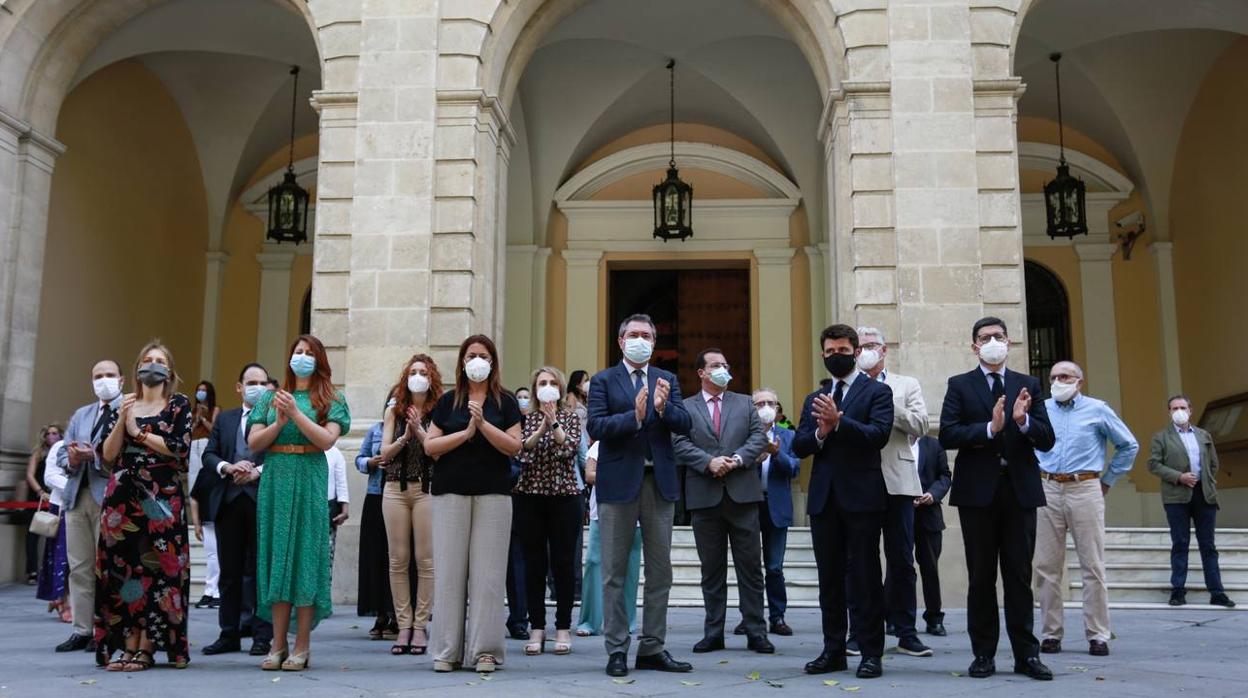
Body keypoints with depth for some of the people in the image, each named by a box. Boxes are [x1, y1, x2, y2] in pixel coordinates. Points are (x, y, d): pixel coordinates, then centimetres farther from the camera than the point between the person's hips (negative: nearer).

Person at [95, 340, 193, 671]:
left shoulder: (179, 405, 5)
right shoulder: (123, 406, 14)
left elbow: (181, 448, -9)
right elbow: (107, 455, 6)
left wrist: (138, 432, -5)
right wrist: (122, 420, -6)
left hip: (162, 499, -3)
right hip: (122, 498, 3)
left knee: (156, 569, -5)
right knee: (122, 568, 1)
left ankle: (146, 648, -2)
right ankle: (127, 645, 7)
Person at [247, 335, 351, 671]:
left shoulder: (330, 400, 7)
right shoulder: (270, 398, 16)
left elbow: (327, 440, -7)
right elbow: (253, 443, 8)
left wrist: (295, 413, -14)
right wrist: (279, 422, -8)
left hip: (309, 481, -3)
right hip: (274, 480, 3)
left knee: (306, 554, -3)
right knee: (276, 554, 2)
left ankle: (302, 644, 2)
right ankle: (278, 643, 8)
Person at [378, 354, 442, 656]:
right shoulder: (394, 411, 12)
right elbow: (385, 452, 6)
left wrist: (419, 431, -16)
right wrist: (404, 437, -10)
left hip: (426, 489, -3)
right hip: (396, 488, 3)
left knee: (425, 560, -3)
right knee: (398, 560, 4)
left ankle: (420, 627, 5)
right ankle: (403, 626, 10)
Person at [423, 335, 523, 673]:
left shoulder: (505, 402, 8)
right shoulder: (447, 401, 11)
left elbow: (514, 446, -2)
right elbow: (430, 446, 3)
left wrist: (484, 424, -13)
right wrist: (466, 432, -9)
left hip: (493, 493, -1)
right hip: (451, 492, 1)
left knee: (488, 571, -2)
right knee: (449, 570, 0)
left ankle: (485, 650, 3)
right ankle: (447, 649, 7)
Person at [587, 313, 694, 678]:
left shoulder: (667, 380, 12)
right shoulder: (603, 381, 3)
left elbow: (684, 425, 0)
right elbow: (595, 427, -10)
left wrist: (663, 408, -19)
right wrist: (634, 416, -23)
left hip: (659, 482, 3)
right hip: (619, 482, -3)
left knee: (660, 571, 7)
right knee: (615, 572, 2)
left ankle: (652, 648, 16)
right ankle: (616, 649, 9)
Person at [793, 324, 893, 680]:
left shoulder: (877, 391, 2)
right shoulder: (814, 400, 17)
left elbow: (879, 434, -13)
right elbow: (798, 446, 8)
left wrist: (838, 422, -23)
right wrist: (819, 434, -12)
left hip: (862, 497, -5)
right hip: (823, 498, 5)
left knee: (865, 578, -1)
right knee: (829, 579, 9)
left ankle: (871, 653, 6)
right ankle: (833, 650, 17)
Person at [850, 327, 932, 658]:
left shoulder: (907, 385, 13)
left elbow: (920, 424, -2)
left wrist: (886, 407, -10)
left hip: (897, 481, 1)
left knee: (902, 560, 3)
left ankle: (906, 632, 12)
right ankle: (859, 630, 14)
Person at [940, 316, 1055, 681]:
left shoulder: (1028, 385, 10)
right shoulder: (960, 385, 5)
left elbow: (1047, 440, 3)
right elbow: (947, 435, -8)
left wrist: (1023, 421, -15)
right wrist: (990, 428, -18)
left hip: (1020, 489, 1)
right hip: (978, 490, -1)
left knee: (1020, 575, 5)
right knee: (981, 576, 5)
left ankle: (1026, 654, 11)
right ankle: (984, 654, 12)